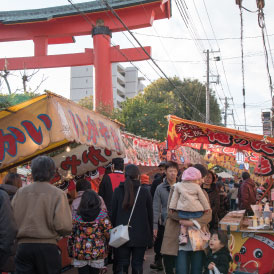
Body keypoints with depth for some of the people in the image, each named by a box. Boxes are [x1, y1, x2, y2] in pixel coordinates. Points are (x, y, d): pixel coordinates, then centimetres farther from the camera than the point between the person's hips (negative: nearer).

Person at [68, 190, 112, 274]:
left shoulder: (76, 216, -4)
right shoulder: (102, 214, -9)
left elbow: (71, 234, 1)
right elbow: (108, 232, -9)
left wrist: (71, 253, 12)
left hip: (80, 253, 1)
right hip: (97, 253, 0)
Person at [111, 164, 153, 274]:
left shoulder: (118, 191, -3)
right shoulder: (145, 192, -4)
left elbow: (113, 214, 0)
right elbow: (150, 215, 1)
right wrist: (150, 236, 10)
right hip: (141, 235, 0)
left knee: (121, 265, 7)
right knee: (137, 265, 10)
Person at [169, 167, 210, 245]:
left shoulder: (178, 185, 11)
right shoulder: (197, 187, 6)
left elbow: (174, 198, 11)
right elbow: (203, 199, 10)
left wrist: (172, 208, 15)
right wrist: (207, 208, 19)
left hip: (183, 211, 1)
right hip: (197, 212, -1)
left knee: (183, 221, 18)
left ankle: (184, 235, 4)